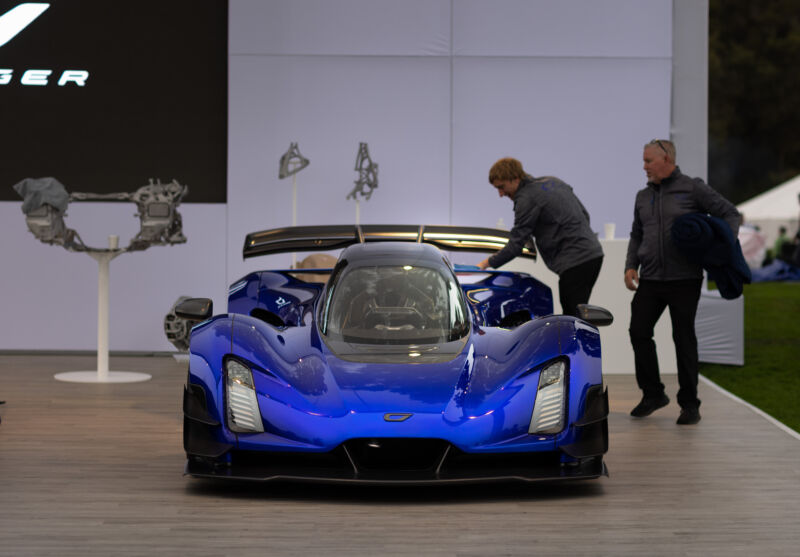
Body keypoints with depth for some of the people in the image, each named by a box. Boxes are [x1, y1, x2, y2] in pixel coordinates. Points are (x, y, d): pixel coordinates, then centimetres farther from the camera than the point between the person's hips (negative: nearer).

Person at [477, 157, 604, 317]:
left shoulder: (526, 199, -10)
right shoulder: (552, 182, 17)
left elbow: (515, 245, -11)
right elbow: (584, 214, 21)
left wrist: (487, 263, -2)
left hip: (574, 262, -9)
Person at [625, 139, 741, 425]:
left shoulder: (692, 189, -3)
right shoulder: (643, 197, 15)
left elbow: (730, 214, -1)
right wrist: (631, 265, 7)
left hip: (684, 280, -5)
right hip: (650, 280, 5)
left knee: (684, 339, -1)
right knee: (639, 332, -2)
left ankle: (689, 404, 8)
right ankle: (653, 394, 14)